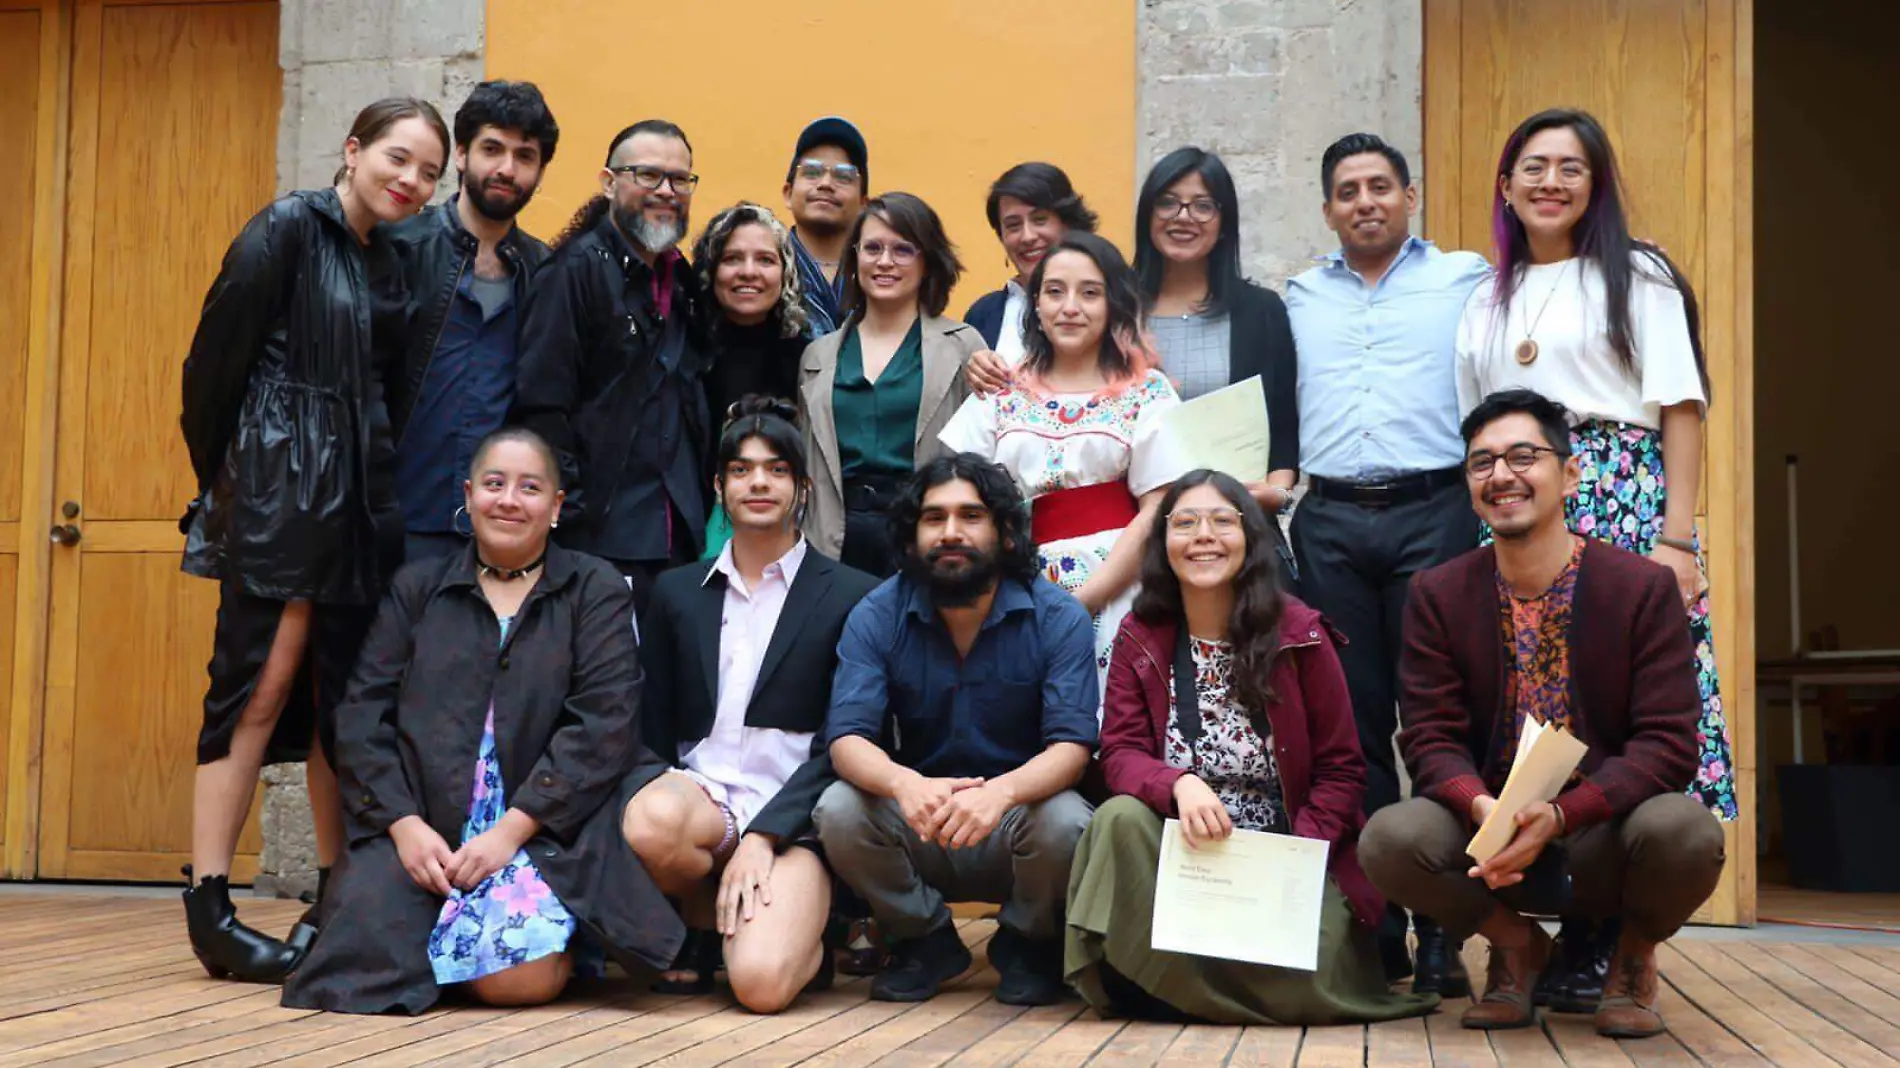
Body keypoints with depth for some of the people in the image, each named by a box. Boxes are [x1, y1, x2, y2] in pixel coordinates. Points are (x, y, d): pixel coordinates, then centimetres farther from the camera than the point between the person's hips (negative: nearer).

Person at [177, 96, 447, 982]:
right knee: (262, 684, -9)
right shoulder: (289, 228, -6)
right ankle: (209, 907, -5)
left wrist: (375, 490, 10)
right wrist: (218, 475, -4)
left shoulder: (385, 265, 16)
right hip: (279, 486, -7)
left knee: (343, 693, 8)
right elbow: (217, 353, -8)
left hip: (358, 495, 7)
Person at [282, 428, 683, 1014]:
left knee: (516, 977, -26)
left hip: (541, 833, -2)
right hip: (418, 830, 3)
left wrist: (511, 829, -15)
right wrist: (403, 823, -9)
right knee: (368, 955, -23)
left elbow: (602, 725, -6)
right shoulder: (417, 587, 16)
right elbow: (363, 713, 7)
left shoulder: (596, 591, 7)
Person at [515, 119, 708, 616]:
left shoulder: (680, 278, 16)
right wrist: (570, 513, -17)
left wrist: (698, 508, 14)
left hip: (679, 538, 7)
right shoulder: (578, 270, -7)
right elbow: (542, 404, -13)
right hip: (601, 539, -7)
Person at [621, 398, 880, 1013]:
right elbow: (655, 730, 16)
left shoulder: (850, 596, 3)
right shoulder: (678, 592, 15)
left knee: (761, 982, -29)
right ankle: (702, 926, 0)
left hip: (790, 816, -3)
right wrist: (657, 794, -5)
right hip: (699, 792, 3)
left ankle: (797, 929, 10)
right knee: (649, 819, -36)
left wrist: (765, 834, -13)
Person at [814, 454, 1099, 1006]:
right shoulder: (877, 616, -5)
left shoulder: (1058, 617, -10)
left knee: (1063, 821, -34)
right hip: (918, 818, 2)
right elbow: (848, 738, -16)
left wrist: (1002, 791, -42)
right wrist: (905, 784, -40)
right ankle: (927, 939, 3)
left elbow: (1072, 746, -19)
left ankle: (1028, 944, 2)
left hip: (1017, 820, -1)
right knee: (838, 810, -27)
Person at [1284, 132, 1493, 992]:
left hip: (1433, 512, -3)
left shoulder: (1467, 279, 10)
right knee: (1352, 728, 3)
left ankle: (1443, 930, -2)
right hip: (1331, 524, 3)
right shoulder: (1299, 298, 18)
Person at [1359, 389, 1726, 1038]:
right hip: (1491, 840, 2)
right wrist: (1481, 808, -26)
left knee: (1685, 830, -35)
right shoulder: (1437, 595, 1)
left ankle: (1636, 952, 4)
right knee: (1389, 837, -29)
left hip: (1605, 840, -1)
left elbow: (1667, 741, -12)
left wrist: (1560, 815, -27)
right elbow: (1429, 735, -3)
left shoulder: (1644, 588, -6)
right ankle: (1515, 944, 6)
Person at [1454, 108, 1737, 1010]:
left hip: (1623, 506, -4)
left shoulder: (1638, 277, 5)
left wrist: (1677, 538, -11)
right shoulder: (1486, 303, 19)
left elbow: (1680, 410, -1)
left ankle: (1605, 946, 0)